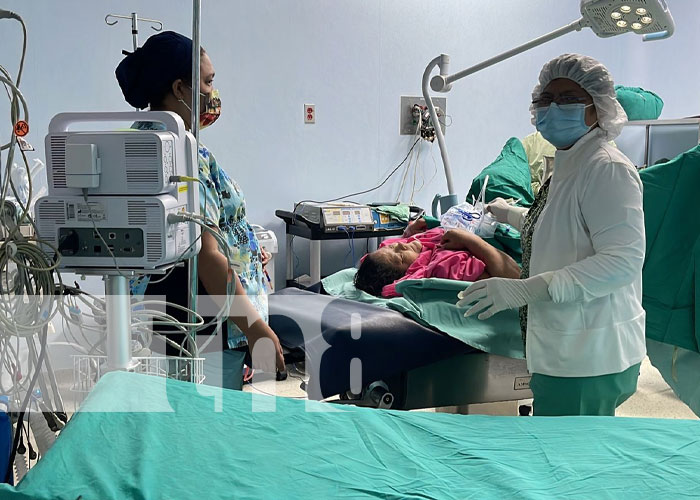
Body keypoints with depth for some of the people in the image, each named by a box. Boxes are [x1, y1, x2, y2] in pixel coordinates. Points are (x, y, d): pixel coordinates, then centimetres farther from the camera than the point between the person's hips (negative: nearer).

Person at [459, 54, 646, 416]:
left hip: (587, 357, -10)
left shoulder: (607, 168, -18)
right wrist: (512, 215, 37)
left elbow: (622, 260, -26)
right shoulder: (568, 165, 14)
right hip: (563, 351, 10)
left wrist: (526, 290, -31)